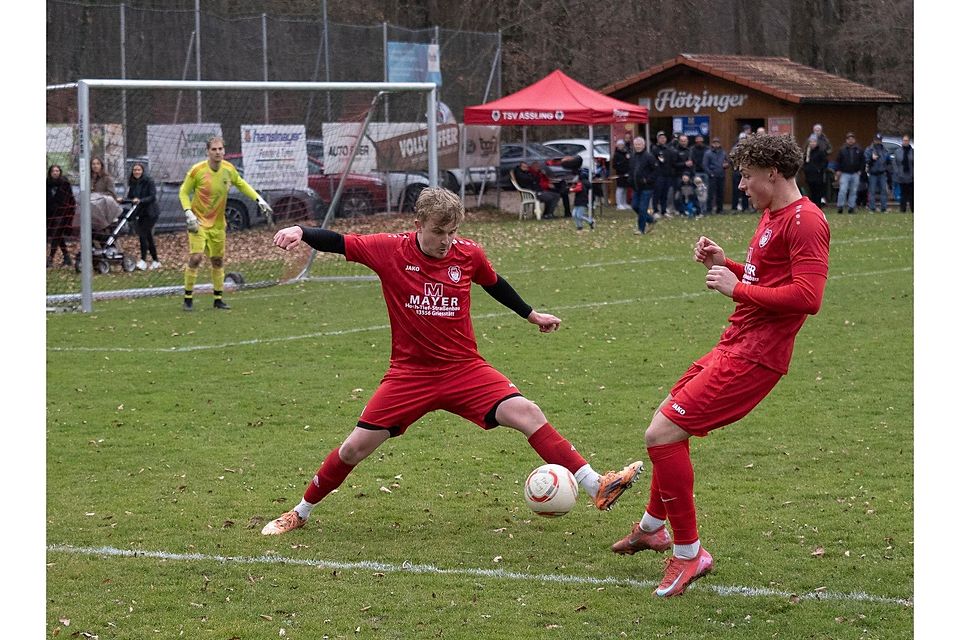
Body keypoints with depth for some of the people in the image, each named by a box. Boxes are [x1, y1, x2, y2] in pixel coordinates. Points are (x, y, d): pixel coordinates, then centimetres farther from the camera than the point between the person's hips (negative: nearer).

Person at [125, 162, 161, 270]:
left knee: (143, 234, -15)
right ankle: (155, 261, 19)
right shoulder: (131, 183, 8)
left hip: (150, 213, -6)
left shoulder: (149, 181, -10)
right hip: (139, 213, 6)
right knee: (148, 236, 11)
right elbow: (129, 197, 11)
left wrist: (140, 201, -29)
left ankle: (143, 261, -14)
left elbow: (152, 197, -17)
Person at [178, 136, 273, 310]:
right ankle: (187, 298, -6)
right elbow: (184, 192, -5)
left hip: (218, 223, 5)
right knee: (195, 258, -15)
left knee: (217, 261, 10)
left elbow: (241, 184, 16)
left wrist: (259, 200, 8)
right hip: (199, 221, -4)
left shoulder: (229, 169, -3)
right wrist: (189, 214, -17)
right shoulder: (197, 170, -16)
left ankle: (218, 299, 20)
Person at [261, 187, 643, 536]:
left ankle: (597, 488, -18)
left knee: (527, 414, -17)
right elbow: (337, 242, -8)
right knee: (355, 448, -3)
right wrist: (300, 231, -27)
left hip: (465, 369, 1)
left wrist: (531, 315, 28)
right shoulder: (390, 250, -10)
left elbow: (494, 284, 17)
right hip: (410, 374, -1)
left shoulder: (468, 254, -3)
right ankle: (300, 513, 19)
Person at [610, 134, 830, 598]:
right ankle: (653, 528, 44)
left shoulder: (805, 221, -18)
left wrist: (737, 288, -19)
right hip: (735, 346, 11)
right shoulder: (771, 215, 14)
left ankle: (688, 554, -3)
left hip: (751, 359, -11)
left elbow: (807, 296, -26)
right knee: (670, 414, 25)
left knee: (661, 434, -15)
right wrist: (723, 265, 8)